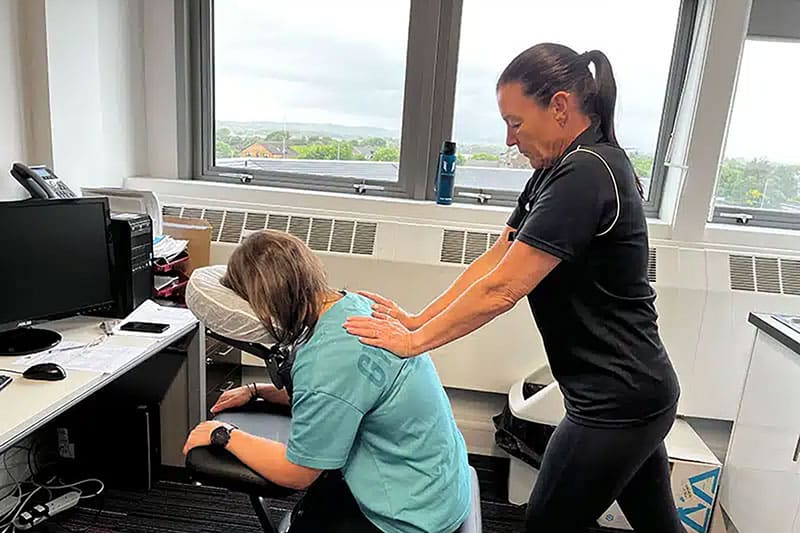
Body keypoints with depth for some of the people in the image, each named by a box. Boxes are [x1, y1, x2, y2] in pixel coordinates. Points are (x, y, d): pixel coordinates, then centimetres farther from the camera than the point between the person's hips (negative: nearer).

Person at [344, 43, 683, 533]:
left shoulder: (586, 174, -24)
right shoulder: (561, 169, 7)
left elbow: (502, 289, -26)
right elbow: (494, 259, 3)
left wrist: (415, 340, -15)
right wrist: (418, 319, -1)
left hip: (617, 404, -9)